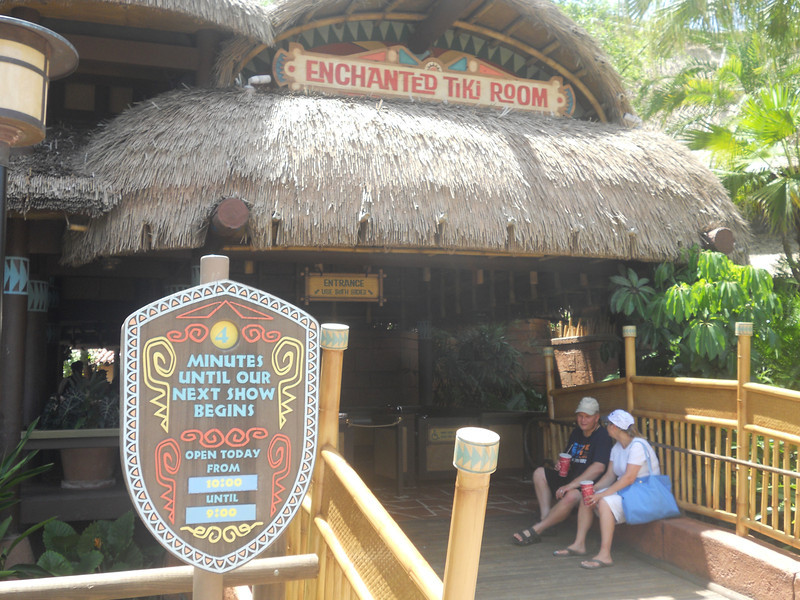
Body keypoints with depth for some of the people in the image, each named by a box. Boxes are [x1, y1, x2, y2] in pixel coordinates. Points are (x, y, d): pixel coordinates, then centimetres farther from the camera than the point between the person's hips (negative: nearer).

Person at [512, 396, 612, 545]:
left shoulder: (602, 436, -13)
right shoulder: (576, 433, 13)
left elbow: (599, 467, -26)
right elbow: (567, 458, 27)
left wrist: (571, 485, -28)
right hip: (573, 480, 9)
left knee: (571, 496, -38)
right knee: (539, 473, 1)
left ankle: (536, 530, -29)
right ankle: (545, 519, -12)